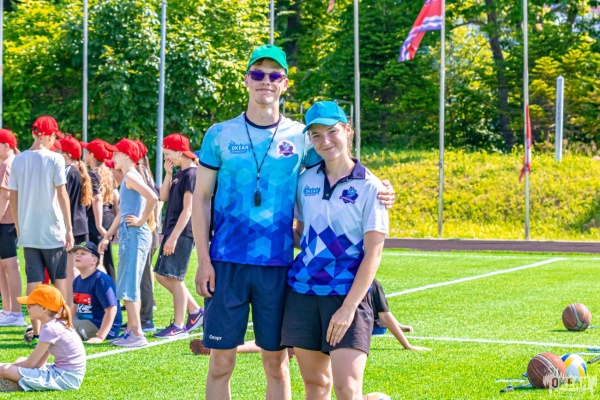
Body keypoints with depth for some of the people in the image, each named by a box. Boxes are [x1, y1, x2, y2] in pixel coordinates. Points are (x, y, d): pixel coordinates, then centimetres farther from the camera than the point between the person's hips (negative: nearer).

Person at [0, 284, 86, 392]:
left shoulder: (50, 329, -15)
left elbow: (30, 363, -11)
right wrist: (13, 366, 10)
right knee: (20, 361, 25)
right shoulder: (57, 324, 13)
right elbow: (39, 362, 15)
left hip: (64, 378, -10)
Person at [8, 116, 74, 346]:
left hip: (28, 232, 3)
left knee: (34, 281, 4)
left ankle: (37, 332, 0)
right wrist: (69, 229, -5)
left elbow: (13, 199, 6)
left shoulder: (18, 160, 4)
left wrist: (19, 228, 15)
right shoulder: (54, 159, -8)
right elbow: (62, 195, -9)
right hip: (53, 231, -3)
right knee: (59, 279, 10)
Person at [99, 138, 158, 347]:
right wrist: (108, 235, 23)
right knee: (128, 285, 13)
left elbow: (153, 198, -28)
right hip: (128, 234, 10)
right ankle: (130, 331, 17)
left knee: (129, 285, -9)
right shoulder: (128, 177, 19)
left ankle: (137, 334, -8)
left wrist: (141, 221, -19)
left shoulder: (131, 176, -12)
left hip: (134, 235, -10)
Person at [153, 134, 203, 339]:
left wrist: (174, 237, -21)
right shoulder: (179, 174, 14)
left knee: (175, 278, -6)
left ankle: (179, 326, 1)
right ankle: (195, 311, 20)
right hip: (172, 231, 10)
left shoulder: (191, 174, -14)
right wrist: (168, 174, 4)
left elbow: (187, 210, -18)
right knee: (162, 276, 11)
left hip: (182, 233, -10)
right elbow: (164, 197, 14)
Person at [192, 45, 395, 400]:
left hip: (278, 265, 1)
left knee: (276, 362, 7)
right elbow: (202, 198, 5)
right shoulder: (220, 136, 3)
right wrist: (203, 260, -3)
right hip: (227, 263, -1)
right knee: (222, 361, 2)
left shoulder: (300, 138, 4)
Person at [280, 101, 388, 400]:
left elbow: (373, 253, -9)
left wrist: (349, 306, -15)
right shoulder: (306, 181, 8)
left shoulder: (369, 187, -6)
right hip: (302, 289, 5)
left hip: (347, 295, -5)